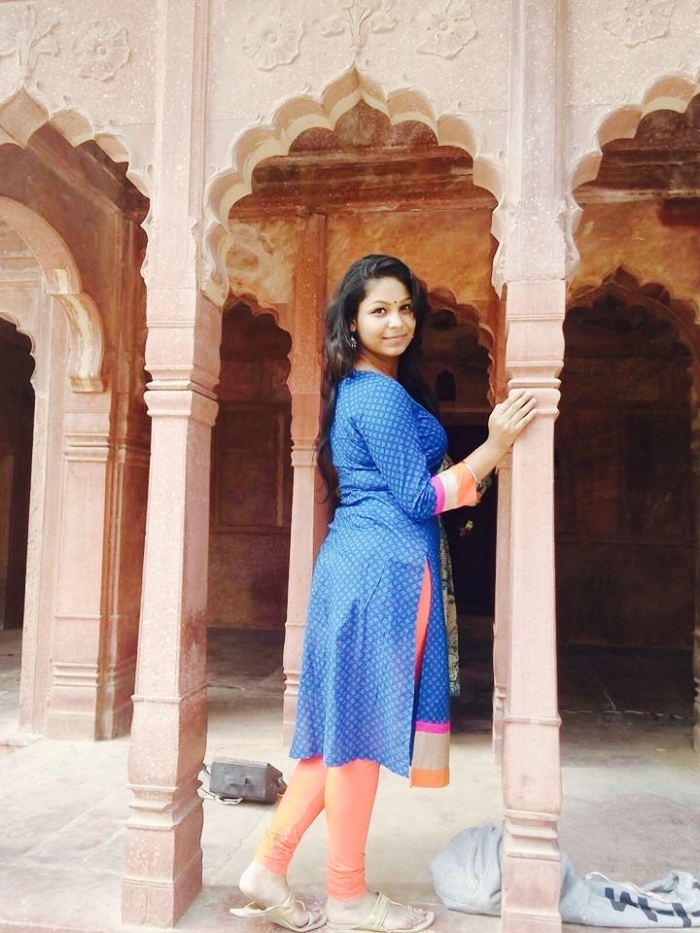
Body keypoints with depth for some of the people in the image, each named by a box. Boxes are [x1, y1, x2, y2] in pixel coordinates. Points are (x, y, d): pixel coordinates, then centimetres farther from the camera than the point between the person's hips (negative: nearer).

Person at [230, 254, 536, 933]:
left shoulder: (358, 389, 19)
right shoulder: (382, 395, -12)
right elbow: (419, 497, -12)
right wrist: (495, 446, -13)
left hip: (355, 563, 10)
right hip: (386, 568, -10)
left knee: (342, 722, 14)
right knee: (361, 727, 2)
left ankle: (269, 866, 21)